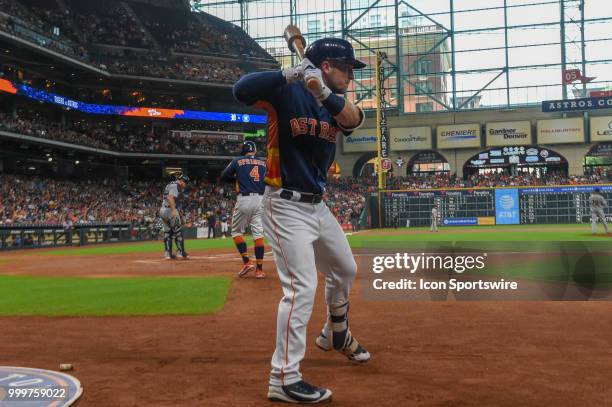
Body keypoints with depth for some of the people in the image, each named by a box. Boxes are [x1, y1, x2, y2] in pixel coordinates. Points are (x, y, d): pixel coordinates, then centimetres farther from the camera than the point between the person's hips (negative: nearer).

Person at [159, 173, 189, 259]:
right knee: (178, 231, -3)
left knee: (167, 232, 11)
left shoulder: (169, 185, 22)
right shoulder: (175, 185, -8)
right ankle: (180, 252, -2)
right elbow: (170, 197, -23)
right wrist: (174, 210, -33)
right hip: (170, 210, -9)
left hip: (162, 210, 9)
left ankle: (167, 253, 11)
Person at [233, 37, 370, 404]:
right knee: (302, 287, -15)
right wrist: (290, 74, -32)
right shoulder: (288, 92, -12)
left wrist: (324, 93, -34)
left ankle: (336, 334, 47)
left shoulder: (336, 103, 7)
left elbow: (355, 119, -17)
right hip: (286, 207, -8)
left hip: (317, 206, 8)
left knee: (345, 270, 22)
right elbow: (241, 90, -28)